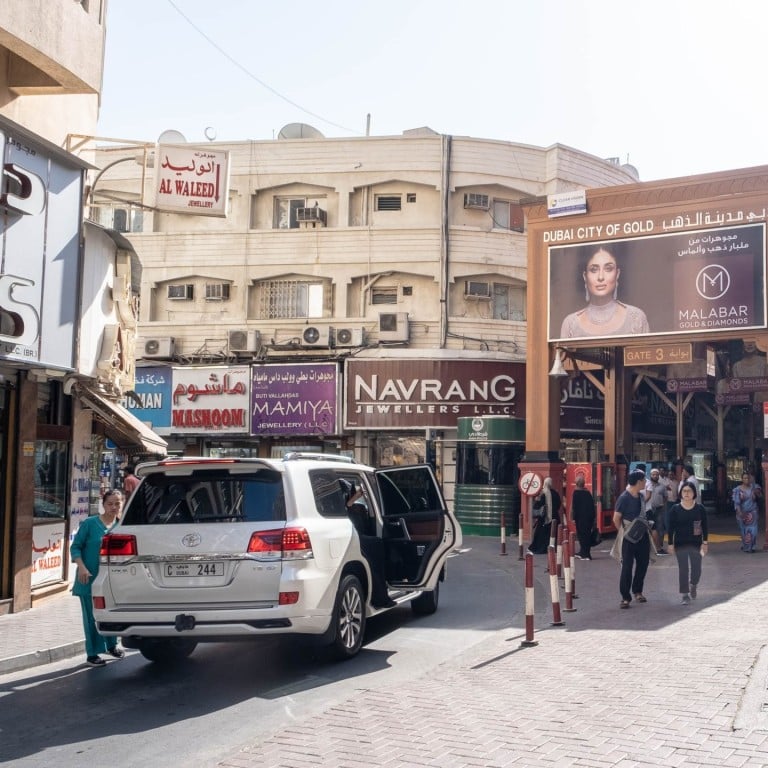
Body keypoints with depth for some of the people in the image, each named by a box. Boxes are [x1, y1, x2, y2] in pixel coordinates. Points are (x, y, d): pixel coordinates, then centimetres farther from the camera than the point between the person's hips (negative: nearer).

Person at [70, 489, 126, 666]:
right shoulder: (89, 523, -9)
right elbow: (75, 546, -6)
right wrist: (81, 567, -18)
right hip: (90, 579, -4)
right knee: (92, 616, 2)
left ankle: (111, 645, 35)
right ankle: (92, 654, 13)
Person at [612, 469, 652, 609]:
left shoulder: (641, 496, 6)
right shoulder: (624, 498, -16)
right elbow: (616, 519, -13)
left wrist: (647, 528, 10)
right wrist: (624, 532, -4)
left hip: (642, 535, 7)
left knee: (643, 563, 14)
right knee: (627, 566, -4)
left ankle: (637, 591, 32)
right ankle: (625, 597, 3)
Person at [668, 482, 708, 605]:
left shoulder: (700, 508, -1)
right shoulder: (675, 509, -2)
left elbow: (704, 526, 3)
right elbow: (671, 528, 1)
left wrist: (705, 542, 0)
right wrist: (670, 544, -1)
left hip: (696, 543, 0)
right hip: (680, 544, 0)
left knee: (696, 568, 3)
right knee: (683, 569, -1)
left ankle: (693, 586, 34)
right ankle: (685, 595, 7)